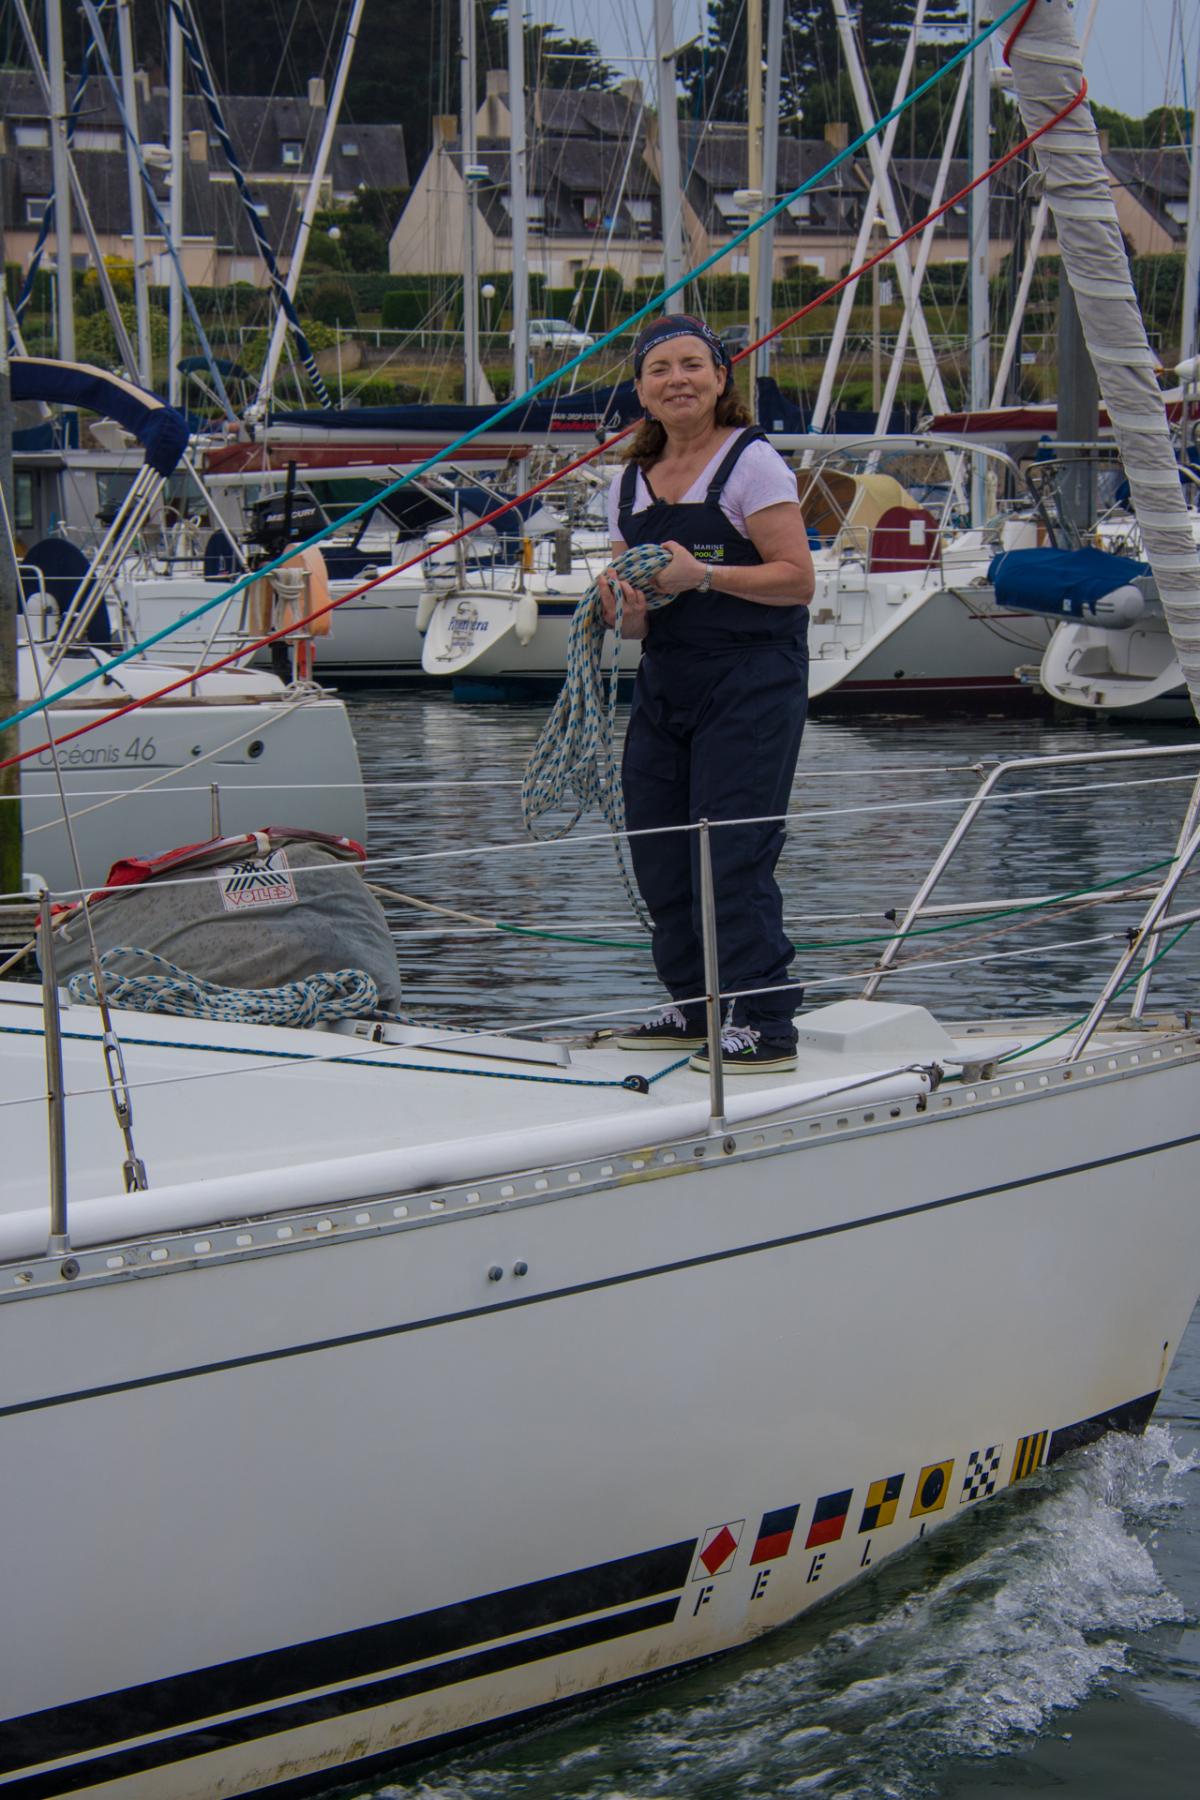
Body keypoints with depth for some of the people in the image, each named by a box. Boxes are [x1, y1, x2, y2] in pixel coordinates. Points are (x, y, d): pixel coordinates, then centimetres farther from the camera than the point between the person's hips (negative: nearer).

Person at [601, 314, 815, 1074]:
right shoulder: (631, 483, 14)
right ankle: (696, 1008, 22)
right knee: (658, 852, 8)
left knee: (733, 854, -10)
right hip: (664, 686, 7)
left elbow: (798, 580, -12)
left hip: (752, 682, -7)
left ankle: (765, 1024, -4)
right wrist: (623, 600, -7)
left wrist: (704, 575, -21)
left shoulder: (752, 463, -5)